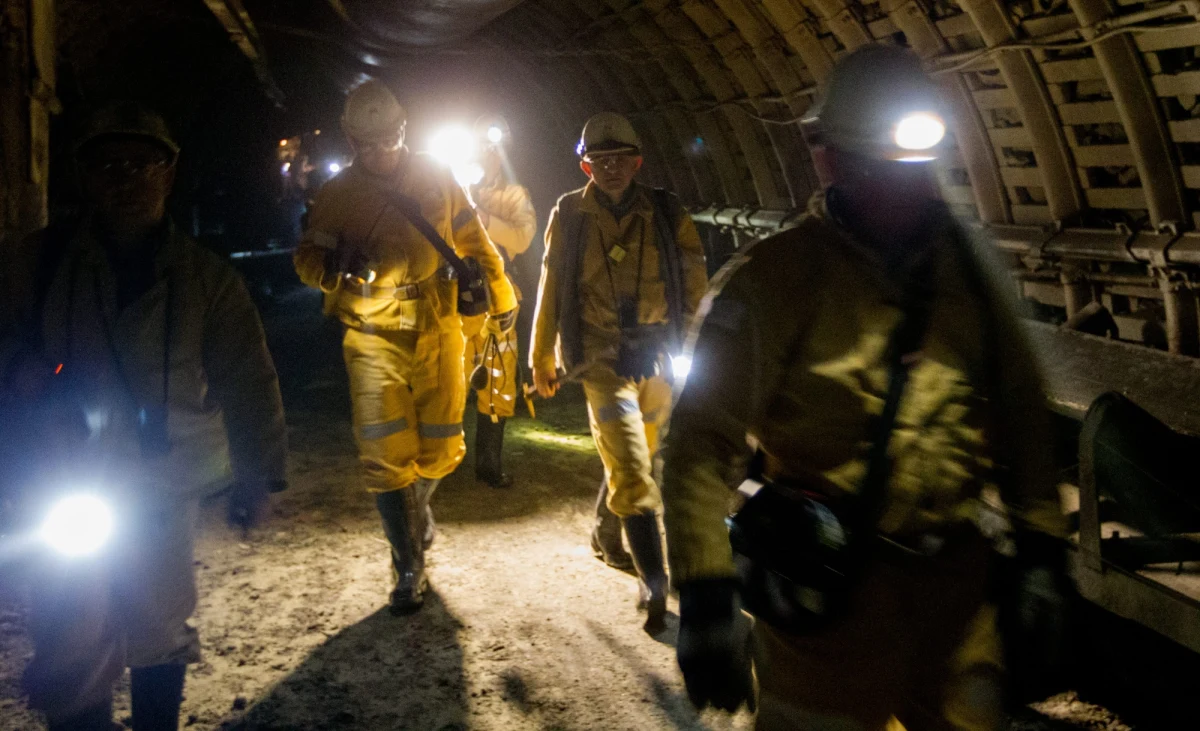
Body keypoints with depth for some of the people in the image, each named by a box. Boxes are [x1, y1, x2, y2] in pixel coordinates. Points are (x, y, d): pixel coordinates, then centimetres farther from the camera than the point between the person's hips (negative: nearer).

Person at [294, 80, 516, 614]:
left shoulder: (434, 178, 3)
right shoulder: (336, 195, 1)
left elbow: (472, 240, 11)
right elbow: (308, 258, 0)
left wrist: (500, 295, 16)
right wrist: (334, 264, -24)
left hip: (437, 333, 1)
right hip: (374, 339, -1)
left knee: (440, 449, 8)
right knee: (386, 455, -5)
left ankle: (417, 505, 43)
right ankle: (408, 566, 10)